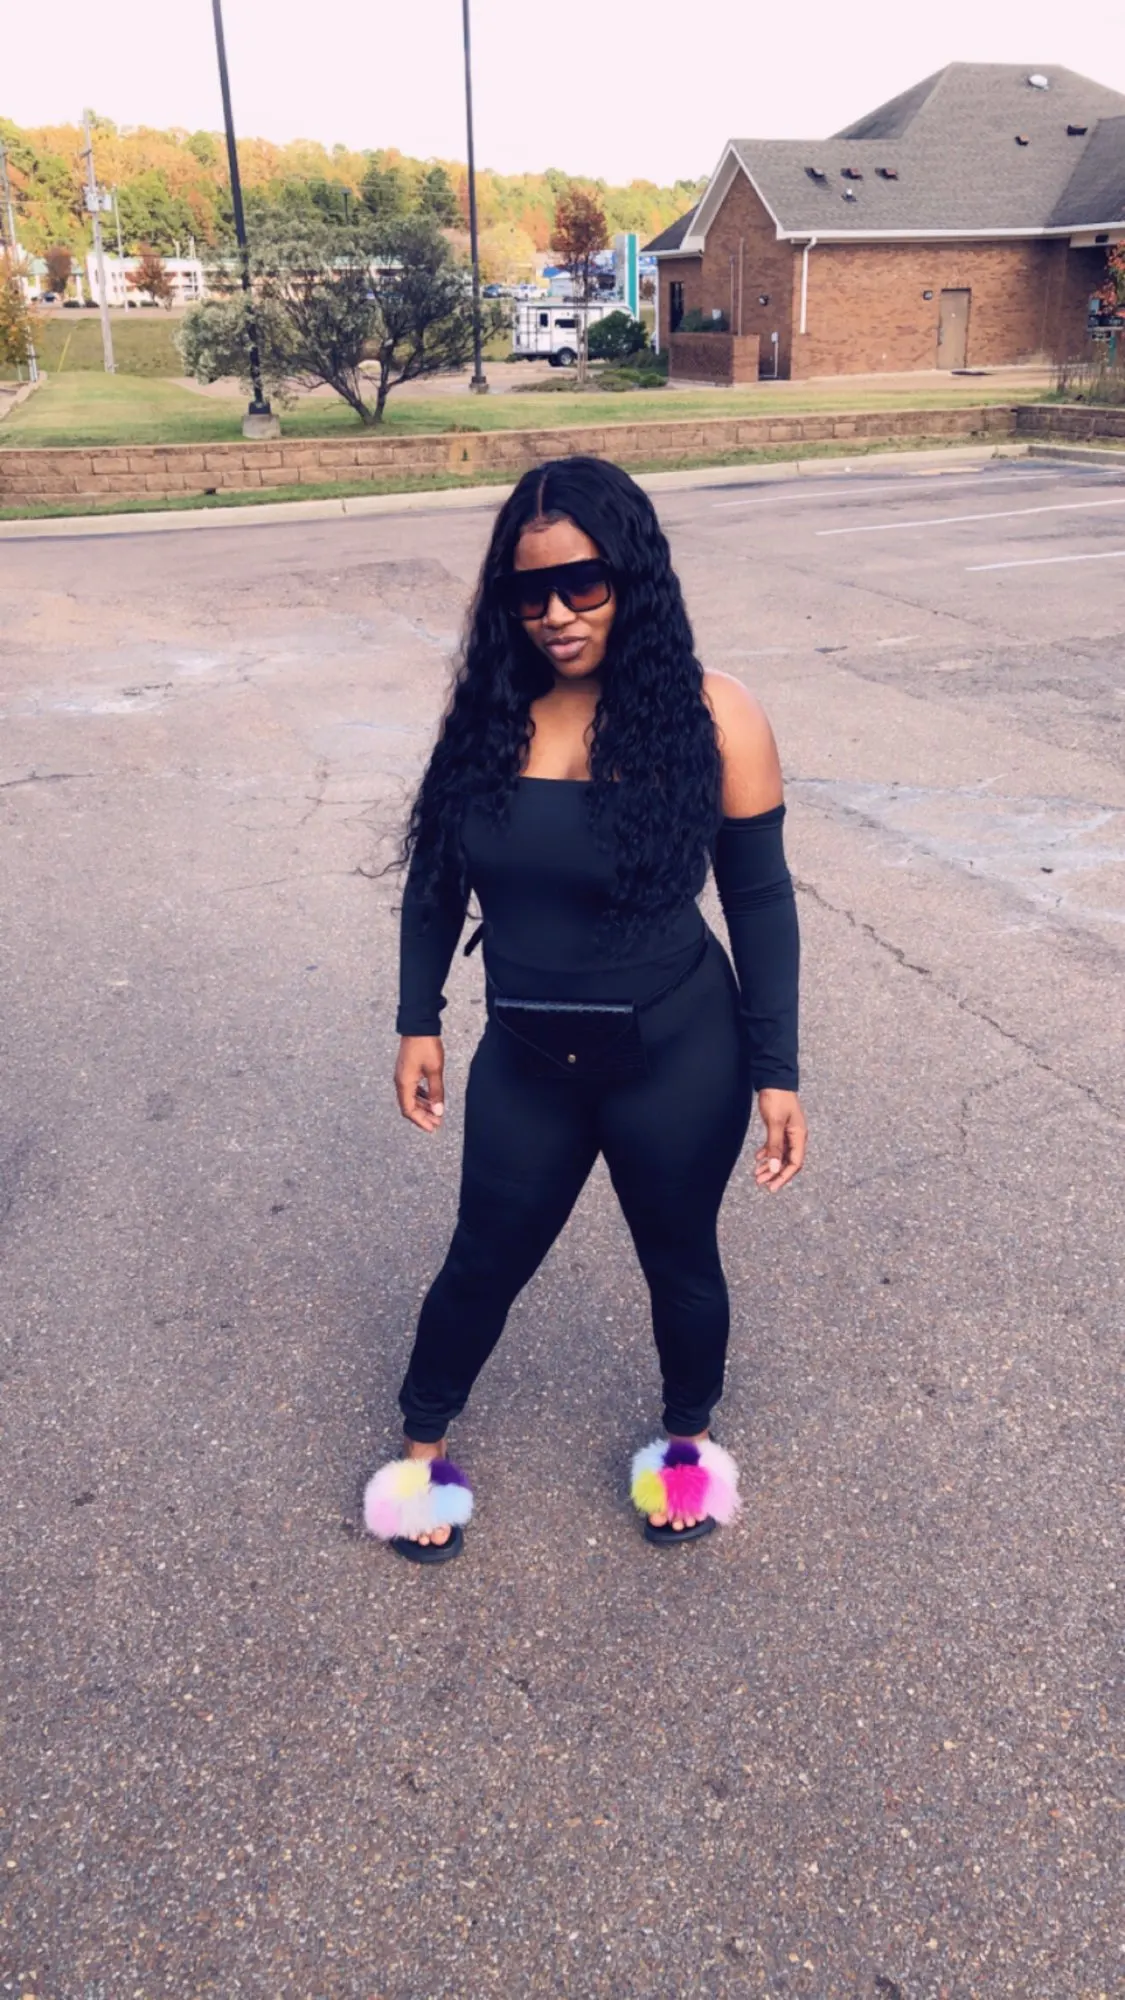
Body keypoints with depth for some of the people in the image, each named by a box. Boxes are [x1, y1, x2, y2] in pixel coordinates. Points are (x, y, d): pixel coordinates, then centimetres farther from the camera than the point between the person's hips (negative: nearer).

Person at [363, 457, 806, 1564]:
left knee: (678, 1259, 20)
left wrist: (775, 1072, -7)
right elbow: (435, 873, 3)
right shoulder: (485, 706, -7)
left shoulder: (710, 717, -14)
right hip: (525, 1058, 2)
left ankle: (687, 1437, 49)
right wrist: (419, 1022, 4)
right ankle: (424, 1443, 45)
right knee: (486, 1258, 18)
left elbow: (759, 898, -8)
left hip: (675, 1058, -2)